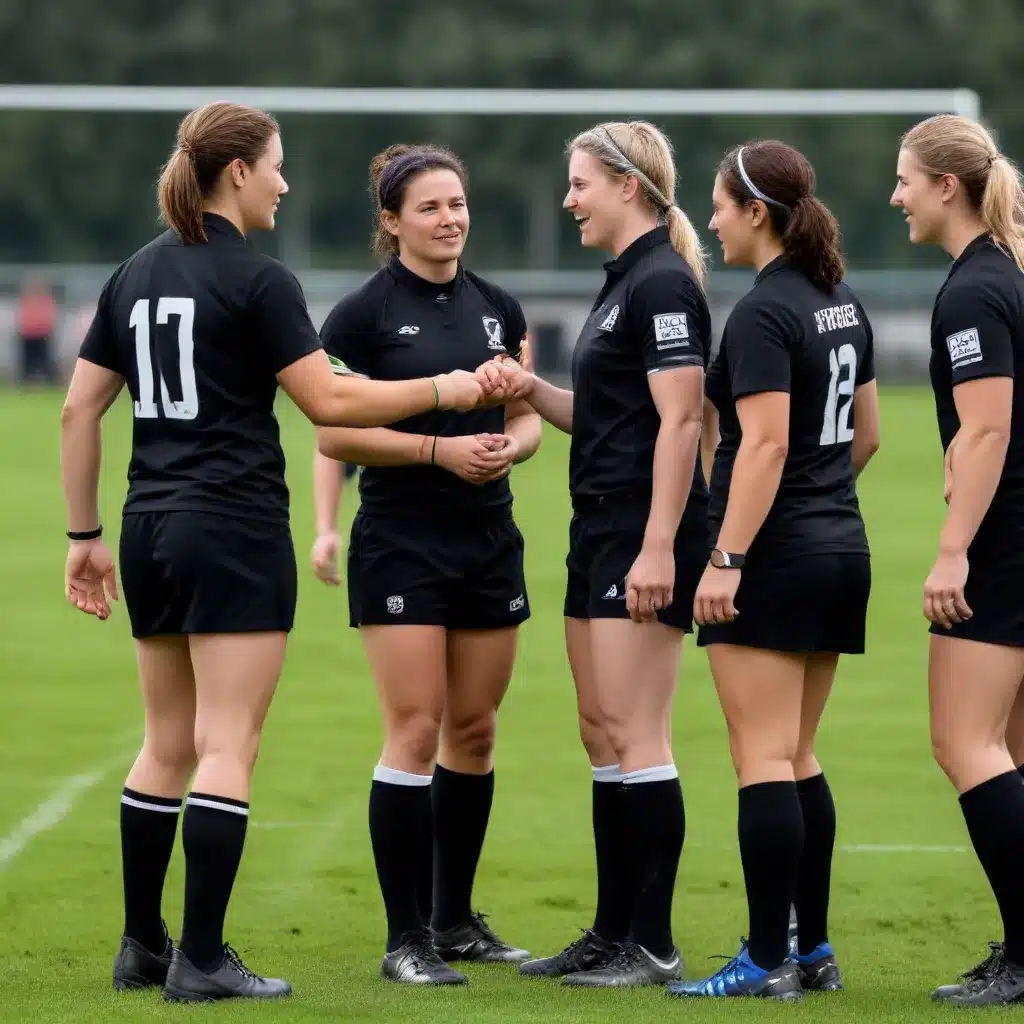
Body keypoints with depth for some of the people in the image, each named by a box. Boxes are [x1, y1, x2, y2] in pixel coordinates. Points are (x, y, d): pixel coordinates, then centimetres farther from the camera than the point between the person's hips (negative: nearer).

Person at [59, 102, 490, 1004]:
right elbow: (329, 401, -12)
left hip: (150, 527, 7)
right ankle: (201, 959, -7)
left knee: (167, 745, 14)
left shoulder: (136, 276, 10)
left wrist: (84, 534, 16)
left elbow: (79, 407, 11)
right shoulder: (256, 281, -10)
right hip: (236, 532, -7)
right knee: (227, 749, -5)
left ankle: (142, 946, 17)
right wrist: (443, 391, -1)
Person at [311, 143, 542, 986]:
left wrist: (508, 446, -10)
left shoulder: (498, 309, 9)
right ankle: (407, 937, -4)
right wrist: (440, 448, -18)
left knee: (475, 729, 10)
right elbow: (333, 434, -9)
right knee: (416, 731, -9)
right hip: (400, 545, -5)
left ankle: (456, 918, 22)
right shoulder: (362, 314, -6)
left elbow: (525, 418, 13)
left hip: (489, 540, 5)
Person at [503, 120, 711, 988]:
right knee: (602, 736, 11)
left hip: (645, 534, -10)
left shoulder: (663, 284, -13)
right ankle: (613, 931, 16)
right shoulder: (624, 282, 17)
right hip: (601, 529, 10)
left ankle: (653, 945, -4)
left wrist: (659, 547, -24)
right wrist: (535, 391, 5)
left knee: (634, 737, -8)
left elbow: (679, 420, -19)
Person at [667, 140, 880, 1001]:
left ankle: (768, 962, -6)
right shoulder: (843, 303, 12)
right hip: (841, 547, 9)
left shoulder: (763, 315, -15)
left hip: (773, 558, -9)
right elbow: (866, 434, 18)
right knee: (798, 759, 14)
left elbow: (766, 443, -21)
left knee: (764, 759, -6)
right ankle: (814, 950, 15)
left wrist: (727, 558, -21)